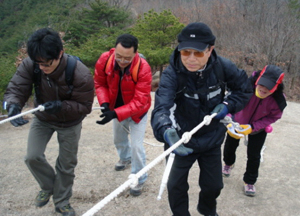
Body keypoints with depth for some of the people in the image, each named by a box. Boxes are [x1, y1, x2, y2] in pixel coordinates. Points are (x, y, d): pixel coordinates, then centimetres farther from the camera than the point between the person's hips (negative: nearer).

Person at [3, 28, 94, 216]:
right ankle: (48, 187, 24)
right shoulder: (29, 65, -27)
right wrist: (13, 106, -44)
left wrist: (61, 106, -41)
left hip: (70, 122, -2)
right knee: (33, 157, -9)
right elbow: (16, 89, -21)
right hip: (42, 118, 2)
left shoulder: (81, 75, -34)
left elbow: (84, 106, -23)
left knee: (66, 164, 9)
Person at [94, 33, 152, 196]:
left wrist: (115, 114, -43)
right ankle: (125, 158, 59)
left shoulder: (143, 68, -35)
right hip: (117, 108, 5)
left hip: (137, 111, -4)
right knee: (118, 139, 26)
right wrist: (104, 102, -25)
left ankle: (139, 179, 19)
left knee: (136, 146, -6)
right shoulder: (104, 60, -25)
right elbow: (100, 83, -8)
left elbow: (139, 101, -34)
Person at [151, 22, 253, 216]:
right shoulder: (172, 73, -27)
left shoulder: (221, 66, -18)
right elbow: (161, 107, -43)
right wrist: (166, 131, -63)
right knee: (176, 186, 8)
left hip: (212, 139, 3)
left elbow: (244, 89, -1)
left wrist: (228, 105, -17)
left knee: (214, 185, 17)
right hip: (181, 140, -2)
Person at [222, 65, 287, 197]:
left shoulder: (278, 101, -33)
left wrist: (252, 127, -29)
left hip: (258, 129, -1)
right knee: (230, 146, 18)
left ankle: (250, 182, 30)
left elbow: (273, 117, -18)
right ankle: (228, 164, 54)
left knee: (254, 155, 4)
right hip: (237, 122, 1)